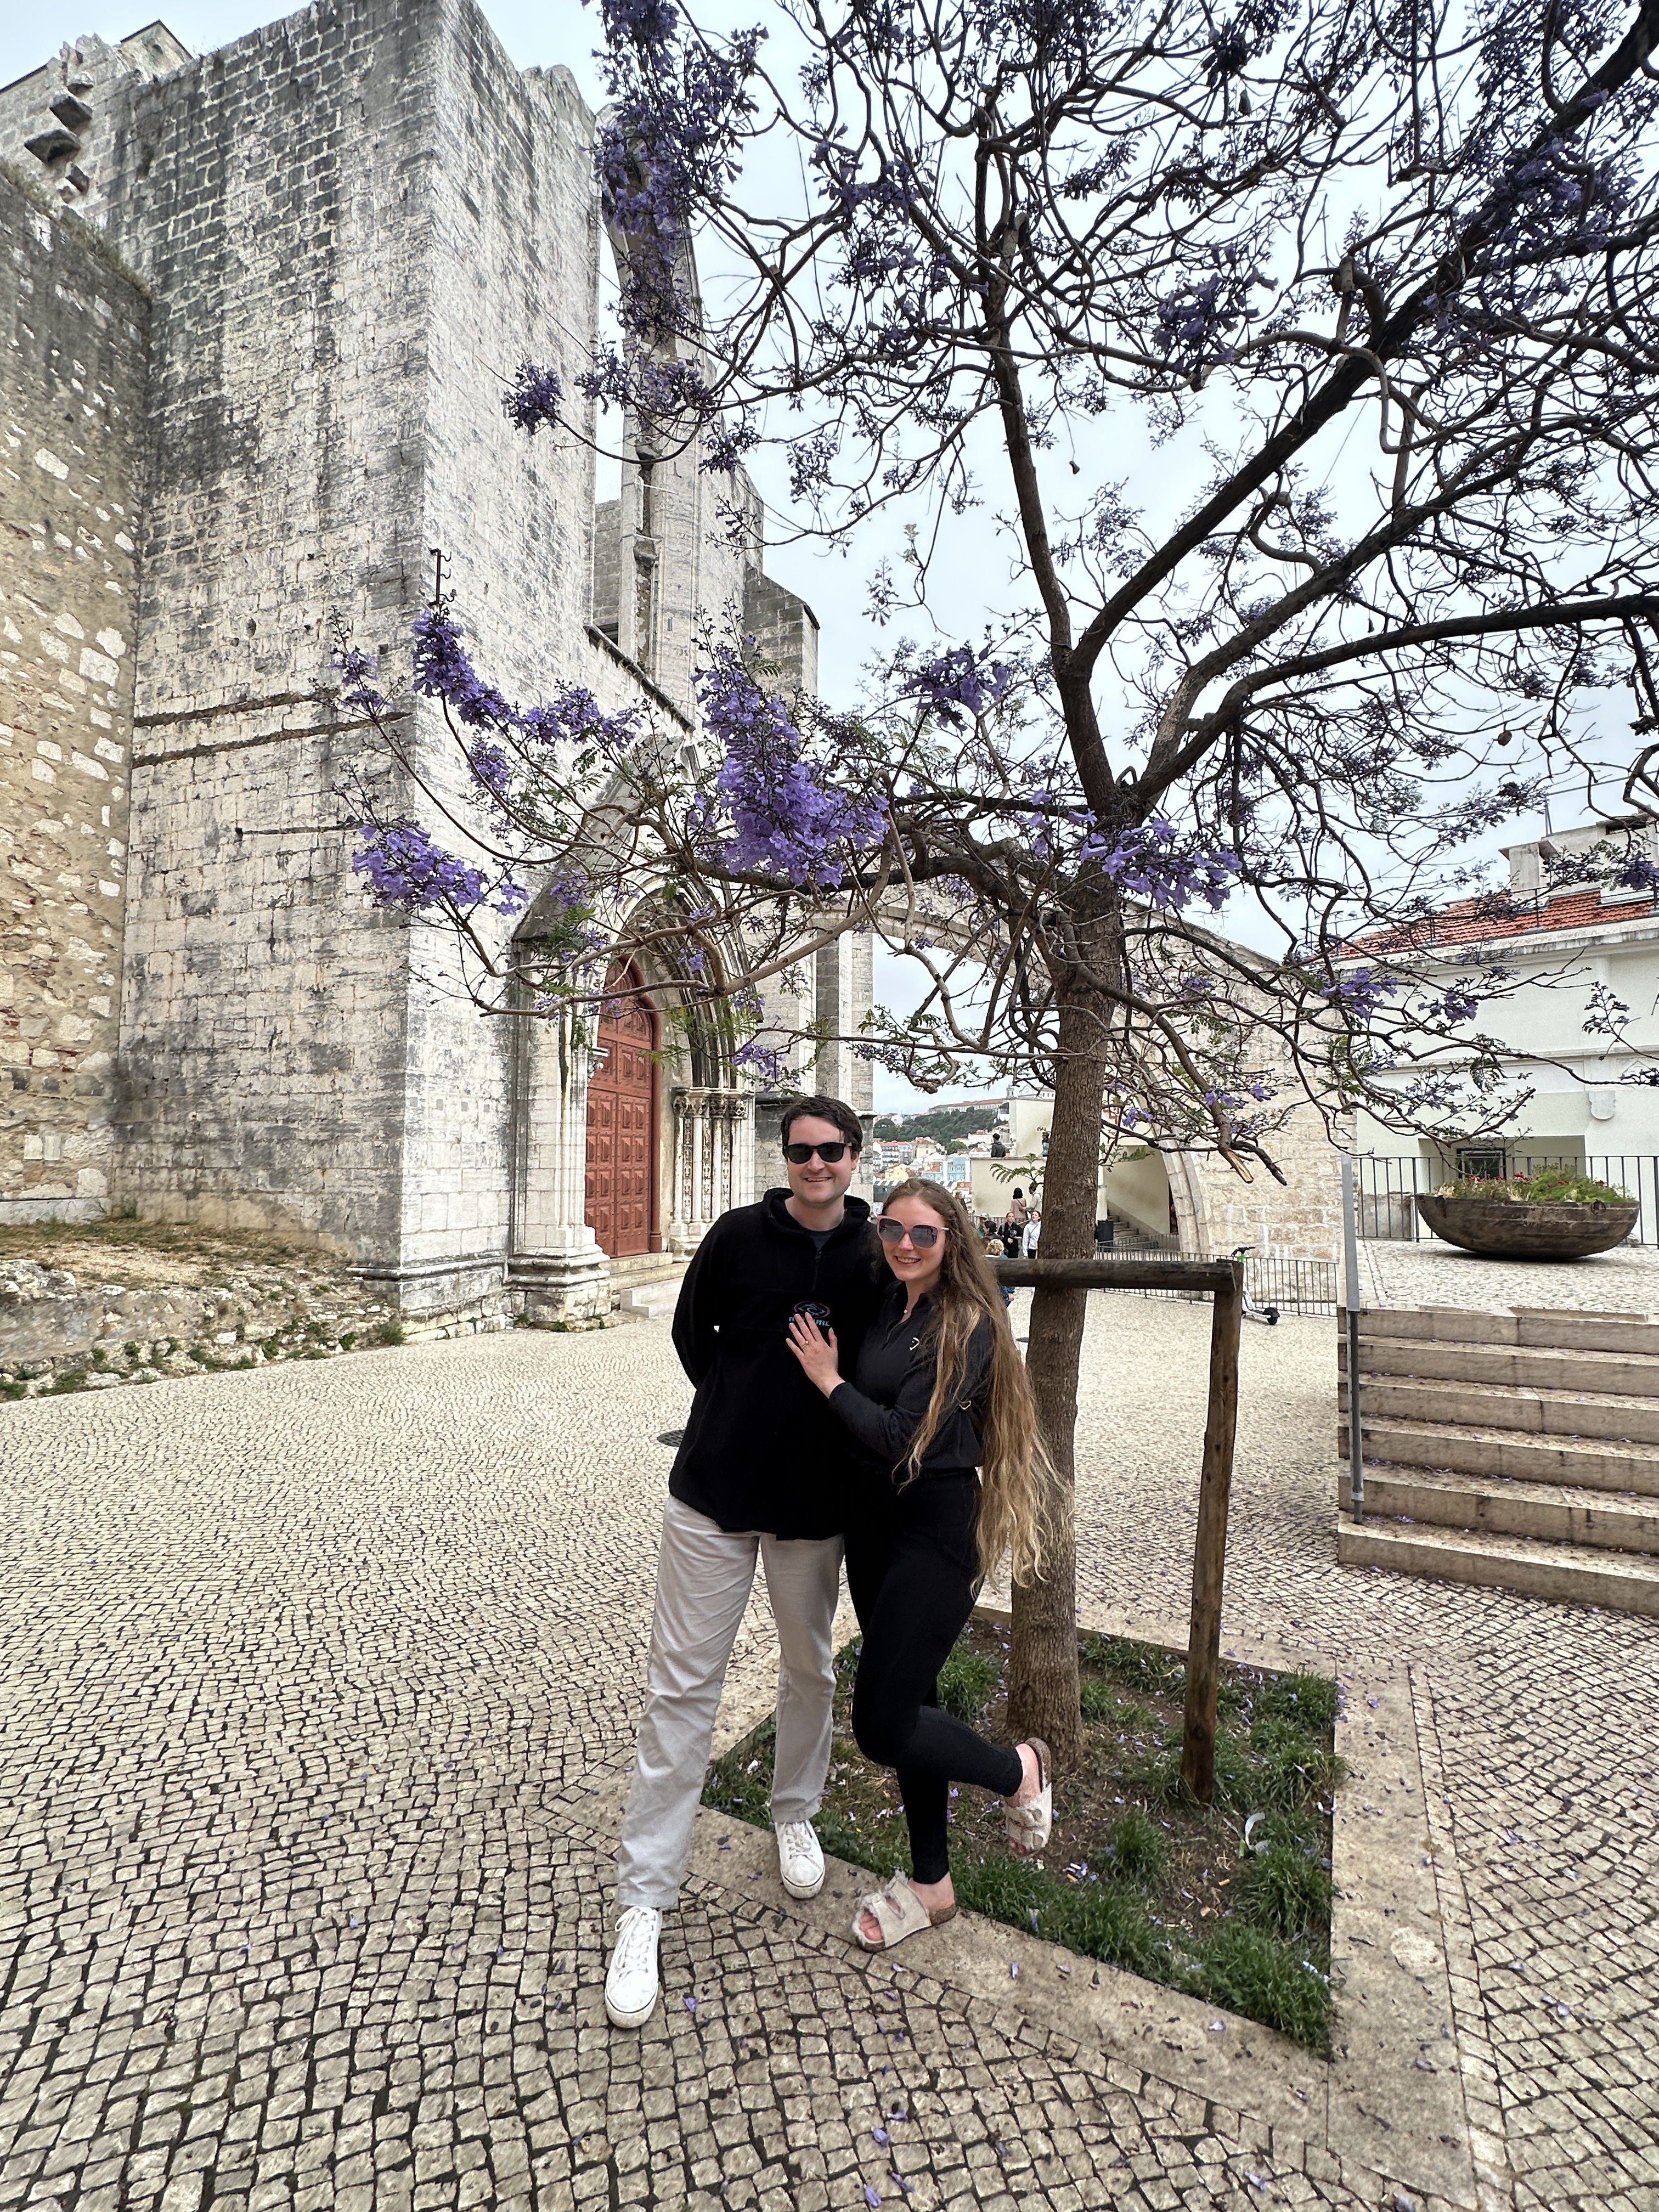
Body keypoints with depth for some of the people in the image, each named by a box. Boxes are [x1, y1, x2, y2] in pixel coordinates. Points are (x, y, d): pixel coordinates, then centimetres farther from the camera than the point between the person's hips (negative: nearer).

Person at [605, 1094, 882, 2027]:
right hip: (715, 1494, -2)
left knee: (810, 1670, 21)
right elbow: (691, 1332, 4)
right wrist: (743, 1408, 2)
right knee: (684, 1685, 5)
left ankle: (797, 1816, 48)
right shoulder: (740, 1234, -9)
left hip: (817, 1503, 2)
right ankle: (644, 1904, 20)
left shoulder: (876, 1257, -6)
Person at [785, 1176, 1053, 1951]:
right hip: (873, 1523, 7)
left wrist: (830, 1380, -14)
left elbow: (905, 1437, -22)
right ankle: (930, 1883, 37)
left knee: (881, 1726, -4)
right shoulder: (884, 1306, 3)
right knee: (908, 1699, 18)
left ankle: (1018, 1770, 23)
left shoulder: (967, 1326, -17)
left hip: (936, 1532, -7)